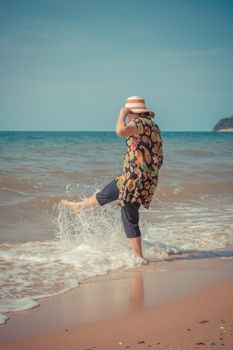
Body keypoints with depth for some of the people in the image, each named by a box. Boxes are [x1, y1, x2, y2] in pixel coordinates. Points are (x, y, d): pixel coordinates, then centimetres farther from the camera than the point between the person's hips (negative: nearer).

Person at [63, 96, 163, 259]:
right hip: (148, 179, 9)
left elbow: (121, 130, -33)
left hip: (135, 179, -9)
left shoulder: (141, 122, -13)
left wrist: (122, 115, -13)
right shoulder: (154, 127, 15)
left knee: (130, 219, 3)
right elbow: (158, 159, 20)